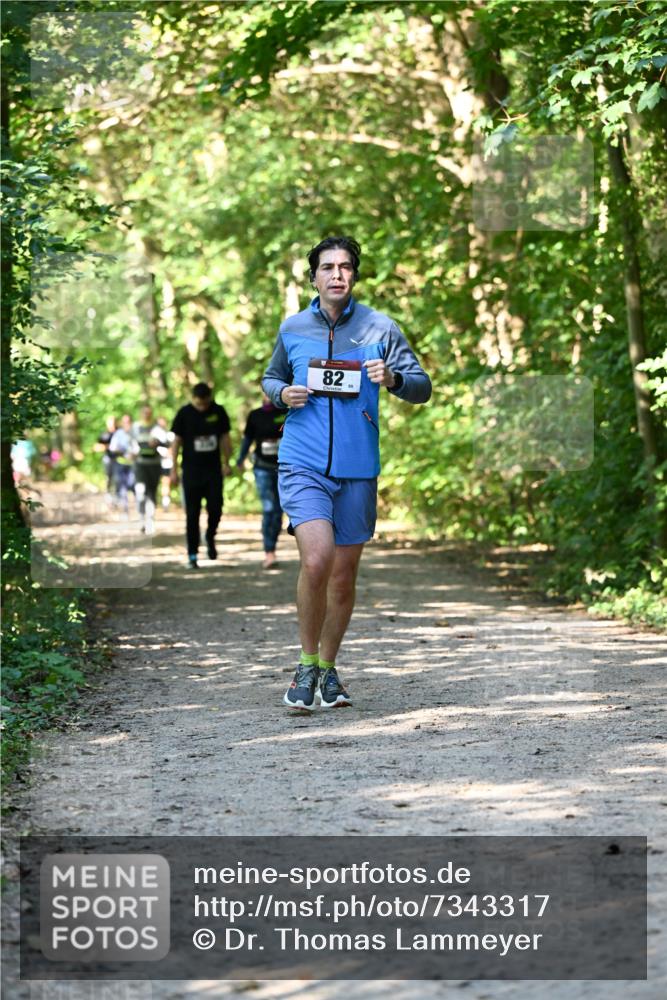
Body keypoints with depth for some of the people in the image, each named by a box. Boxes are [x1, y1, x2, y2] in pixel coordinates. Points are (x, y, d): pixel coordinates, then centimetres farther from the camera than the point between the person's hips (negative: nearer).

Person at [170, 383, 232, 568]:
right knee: (192, 514, 0)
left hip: (213, 469, 2)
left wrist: (226, 463, 7)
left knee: (215, 509, -6)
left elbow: (225, 438, 11)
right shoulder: (184, 414, -3)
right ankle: (192, 554, 5)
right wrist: (174, 470, -2)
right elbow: (176, 441, 1)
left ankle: (210, 538, 23)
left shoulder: (219, 412, 2)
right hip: (191, 471, -1)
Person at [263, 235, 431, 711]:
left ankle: (328, 669, 29)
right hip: (303, 462, -1)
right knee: (316, 559, -20)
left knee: (344, 575, 9)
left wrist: (393, 378, -18)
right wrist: (283, 394, -1)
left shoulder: (380, 328, 2)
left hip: (357, 467, 1)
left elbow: (422, 387, 4)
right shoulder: (293, 328, 7)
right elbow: (271, 377, 23)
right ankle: (307, 663, -1)